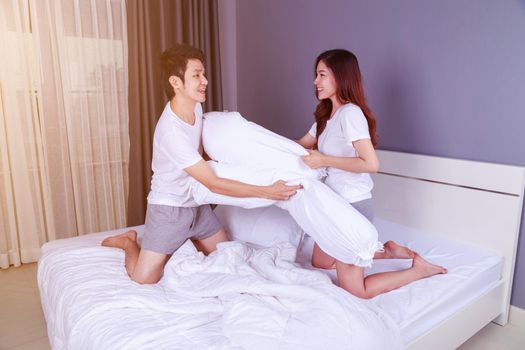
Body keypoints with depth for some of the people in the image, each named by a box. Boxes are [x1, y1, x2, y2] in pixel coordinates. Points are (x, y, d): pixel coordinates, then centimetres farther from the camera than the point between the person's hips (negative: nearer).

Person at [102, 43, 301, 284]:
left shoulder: (195, 107, -6)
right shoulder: (170, 132, -31)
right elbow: (214, 184, -30)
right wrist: (266, 192, -32)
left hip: (196, 203, 8)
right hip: (169, 208, -7)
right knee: (144, 278, -8)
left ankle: (186, 239, 33)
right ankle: (129, 242, 21)